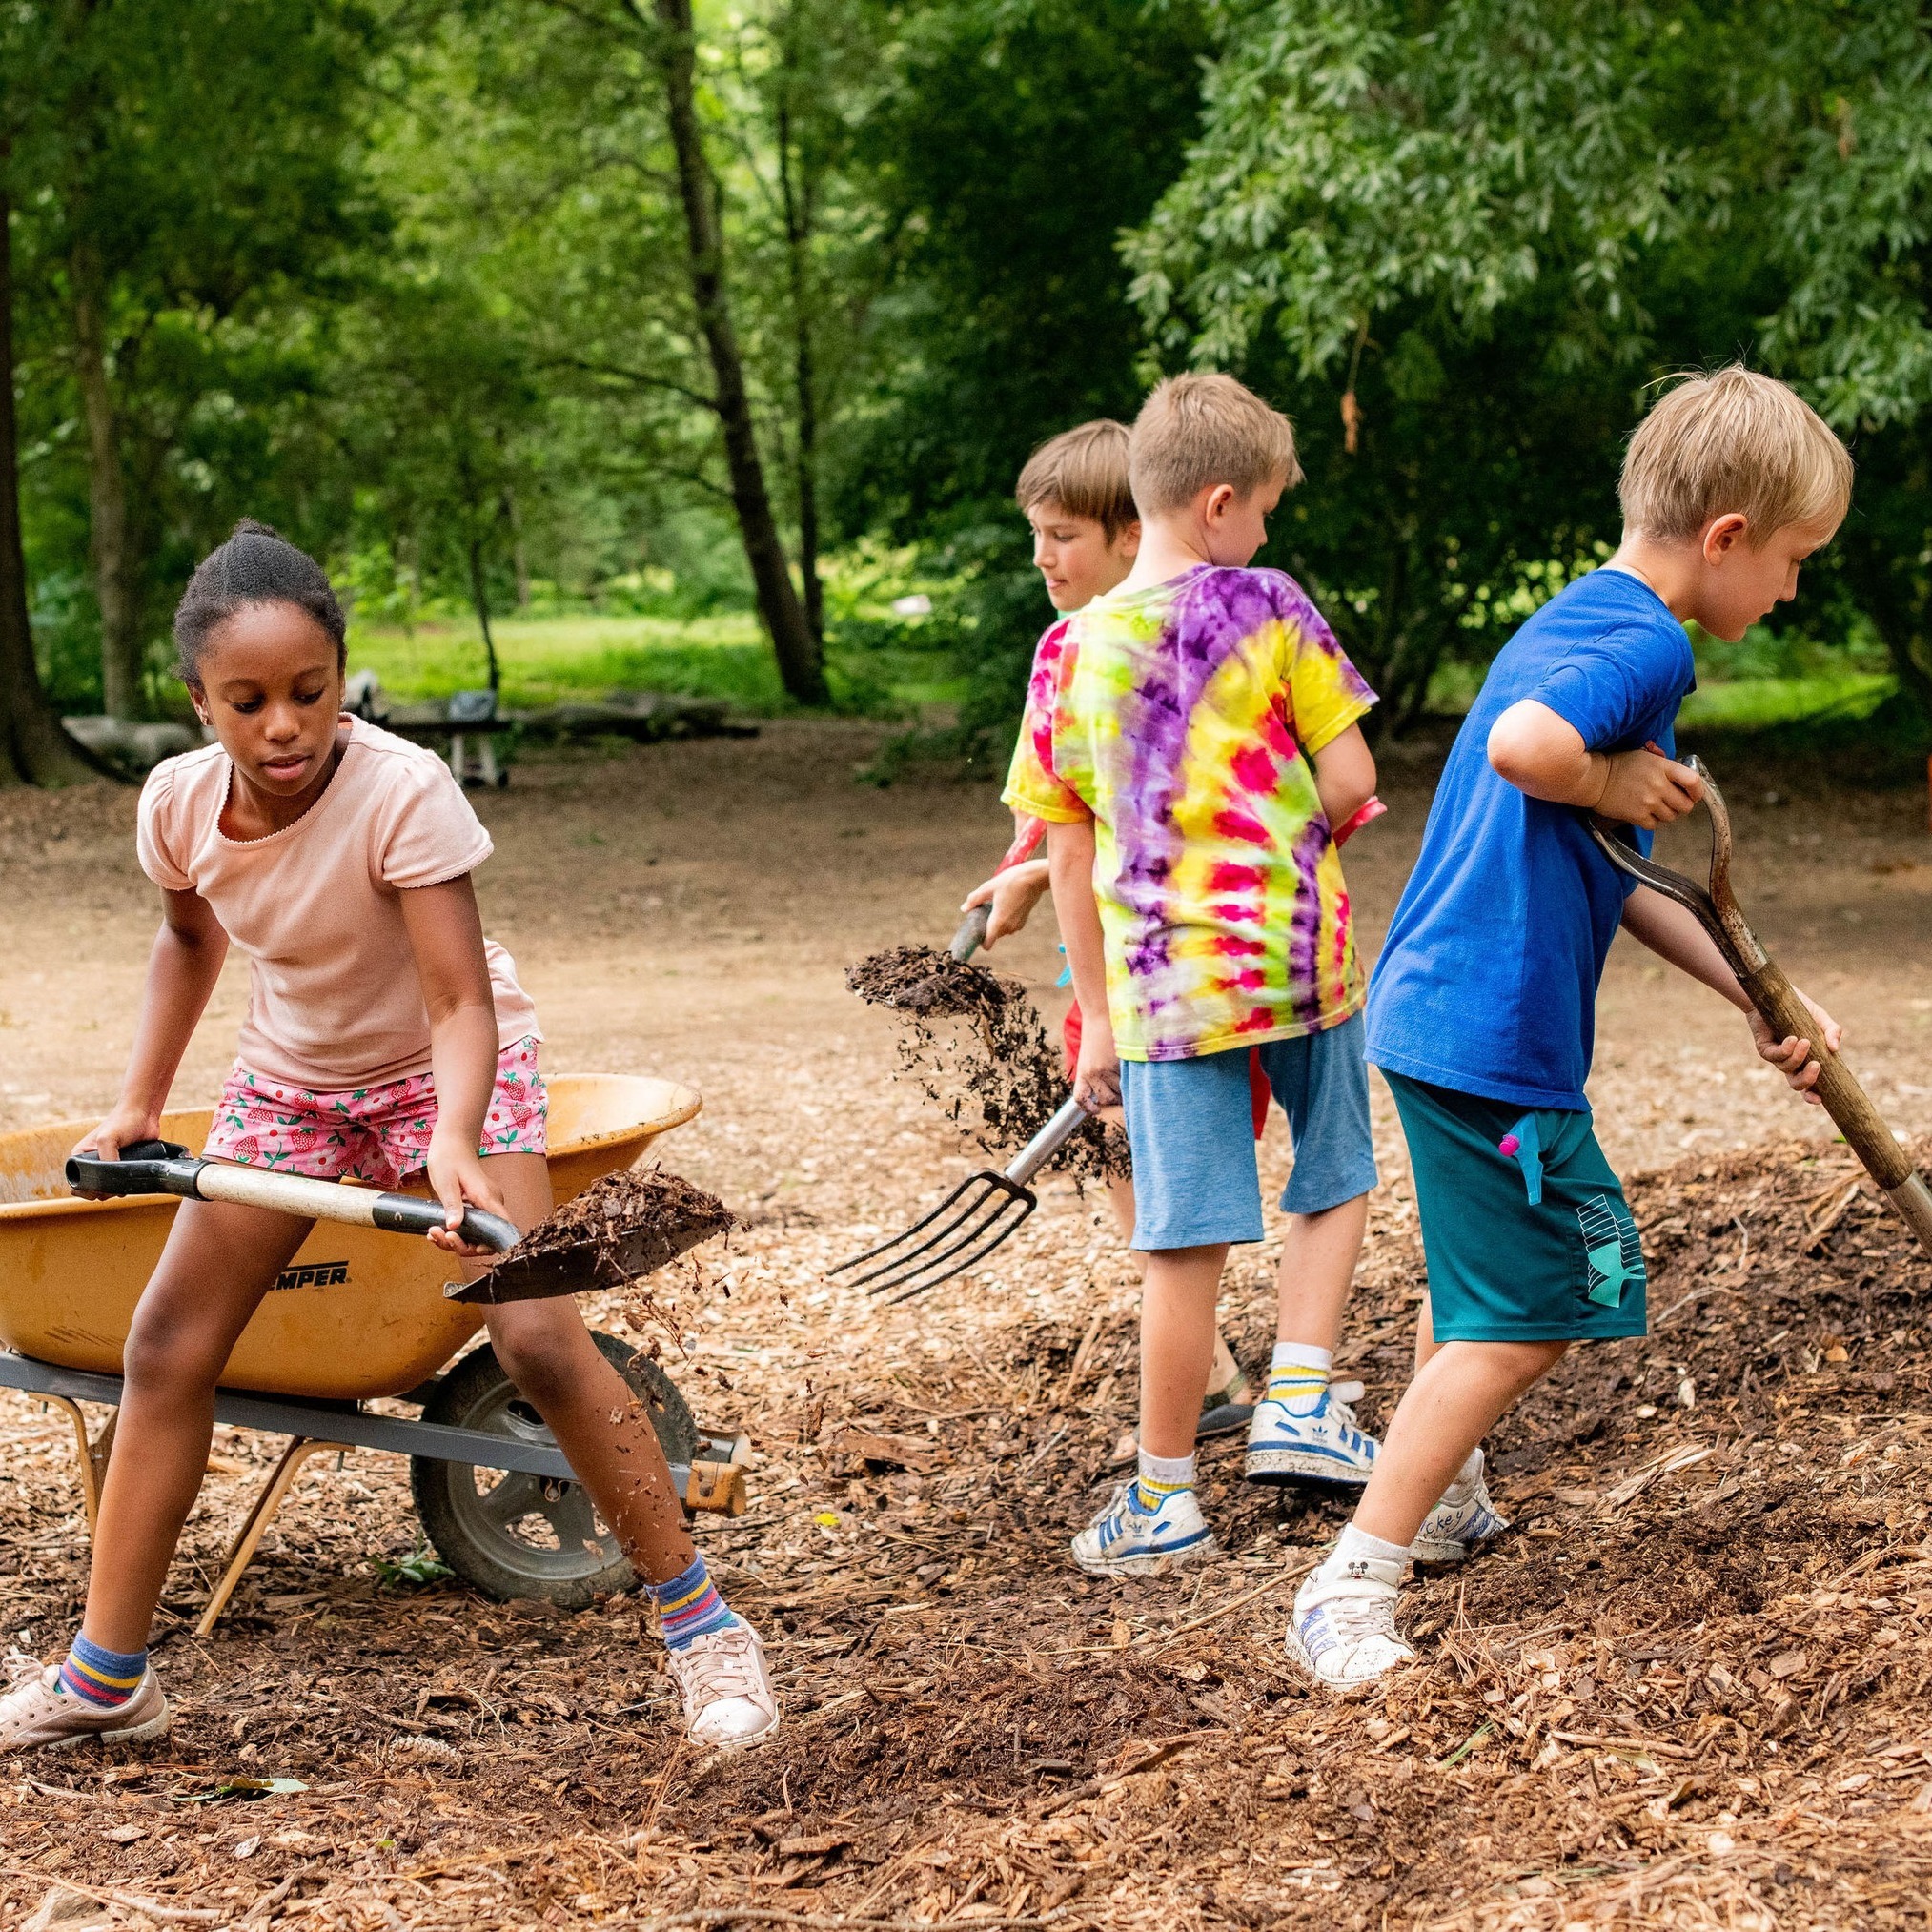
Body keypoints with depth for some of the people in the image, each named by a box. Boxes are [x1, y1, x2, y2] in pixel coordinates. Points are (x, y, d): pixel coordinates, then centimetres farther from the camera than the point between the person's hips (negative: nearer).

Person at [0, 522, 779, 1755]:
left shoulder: (404, 793, -33)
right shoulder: (180, 802, -17)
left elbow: (462, 1004, -36)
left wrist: (455, 1144, -53)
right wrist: (142, 1104, 6)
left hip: (443, 1067, -5)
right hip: (293, 1076, 5)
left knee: (539, 1339, -20)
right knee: (168, 1346, 0)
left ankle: (701, 1624, -5)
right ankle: (105, 1677, 11)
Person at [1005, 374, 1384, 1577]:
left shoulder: (1071, 654, 3)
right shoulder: (1266, 609, -5)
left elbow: (1073, 855, 7)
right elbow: (1351, 782, -6)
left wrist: (1097, 1018, 14)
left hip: (1163, 980, 1)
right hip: (1302, 957, -1)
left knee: (1187, 1245, 5)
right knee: (1336, 1180, 22)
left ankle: (1167, 1500, 11)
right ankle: (1301, 1398, 9)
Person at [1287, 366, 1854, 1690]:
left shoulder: (1576, 624, 17)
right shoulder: (1645, 643, -16)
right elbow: (1522, 746, -39)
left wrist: (1758, 998, 14)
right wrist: (1619, 783, -18)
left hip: (1441, 1014, 11)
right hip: (1499, 1038, -11)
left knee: (1480, 1273, 28)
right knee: (1525, 1316, -6)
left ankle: (1444, 1502, 47)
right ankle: (1353, 1590, -5)